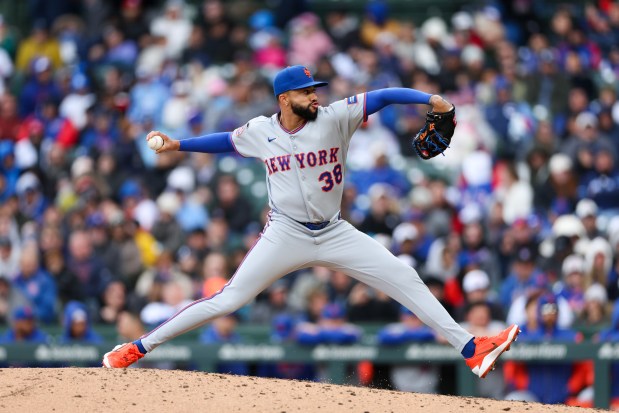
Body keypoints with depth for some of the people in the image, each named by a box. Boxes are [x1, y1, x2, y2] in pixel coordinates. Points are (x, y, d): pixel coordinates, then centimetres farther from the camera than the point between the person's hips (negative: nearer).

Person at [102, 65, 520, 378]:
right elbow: (226, 141, 18)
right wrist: (177, 145, 12)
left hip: (335, 235, 1)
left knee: (404, 279, -7)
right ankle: (138, 348, -1)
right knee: (229, 299, -7)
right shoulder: (260, 132, -2)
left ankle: (471, 349, -4)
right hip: (286, 236, -1)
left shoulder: (334, 118, -7)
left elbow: (383, 96, -13)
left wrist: (430, 99, -25)